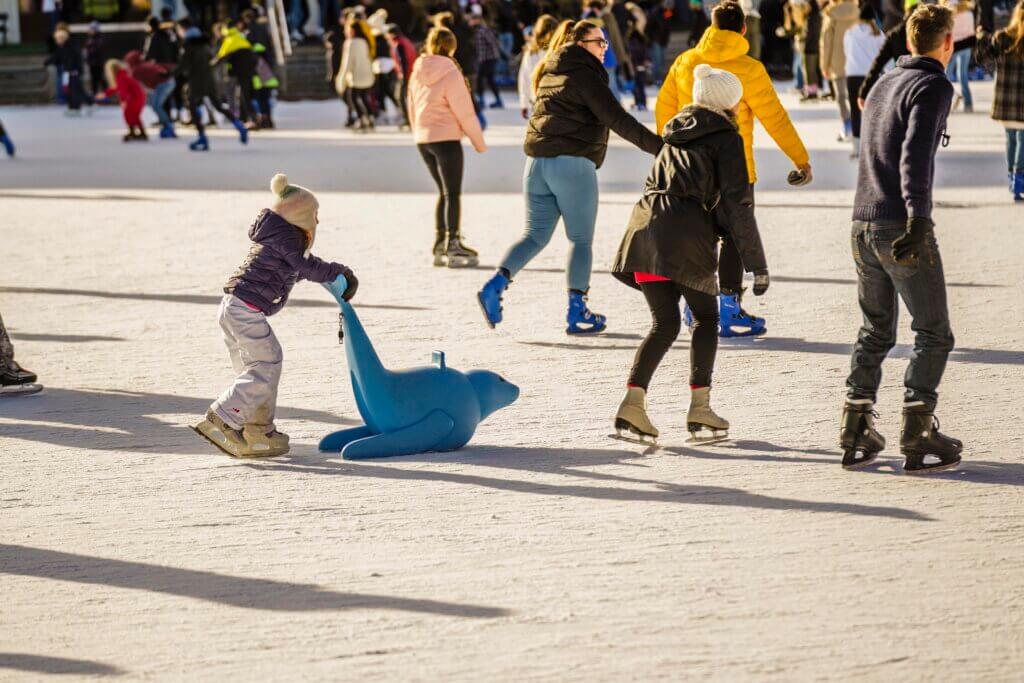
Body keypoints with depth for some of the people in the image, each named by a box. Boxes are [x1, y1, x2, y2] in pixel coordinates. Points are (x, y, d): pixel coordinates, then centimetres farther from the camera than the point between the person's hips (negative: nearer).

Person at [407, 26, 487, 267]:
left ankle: (440, 246, 16)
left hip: (423, 139, 7)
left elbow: (412, 107, 15)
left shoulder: (417, 73, 7)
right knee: (453, 193, -5)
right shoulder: (450, 73, -13)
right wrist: (479, 141, -4)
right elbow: (464, 112, -12)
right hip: (446, 138, -7)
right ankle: (453, 246, -12)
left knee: (445, 192, 16)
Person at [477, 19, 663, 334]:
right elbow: (617, 119, -16)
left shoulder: (550, 74, 19)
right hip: (573, 163, -7)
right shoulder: (585, 75, -7)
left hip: (537, 162, 7)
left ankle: (496, 283, -8)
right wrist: (656, 145, -19)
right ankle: (577, 312, 4)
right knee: (581, 240, 4)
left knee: (535, 235, 12)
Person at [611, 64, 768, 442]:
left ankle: (633, 400, -7)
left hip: (646, 226, 6)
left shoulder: (676, 133, 26)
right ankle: (699, 408, 7)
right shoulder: (726, 137, 4)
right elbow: (737, 203, -2)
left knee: (665, 323, 11)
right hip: (687, 231, -6)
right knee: (706, 318, 12)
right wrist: (757, 264, -1)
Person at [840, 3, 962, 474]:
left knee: (875, 333, 16)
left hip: (863, 224, 8)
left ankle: (856, 437, 13)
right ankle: (918, 441, -3)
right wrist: (917, 218, -31)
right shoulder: (933, 86, -7)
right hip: (902, 226, -8)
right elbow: (915, 155, -22)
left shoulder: (881, 86, 18)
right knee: (933, 334, 1)